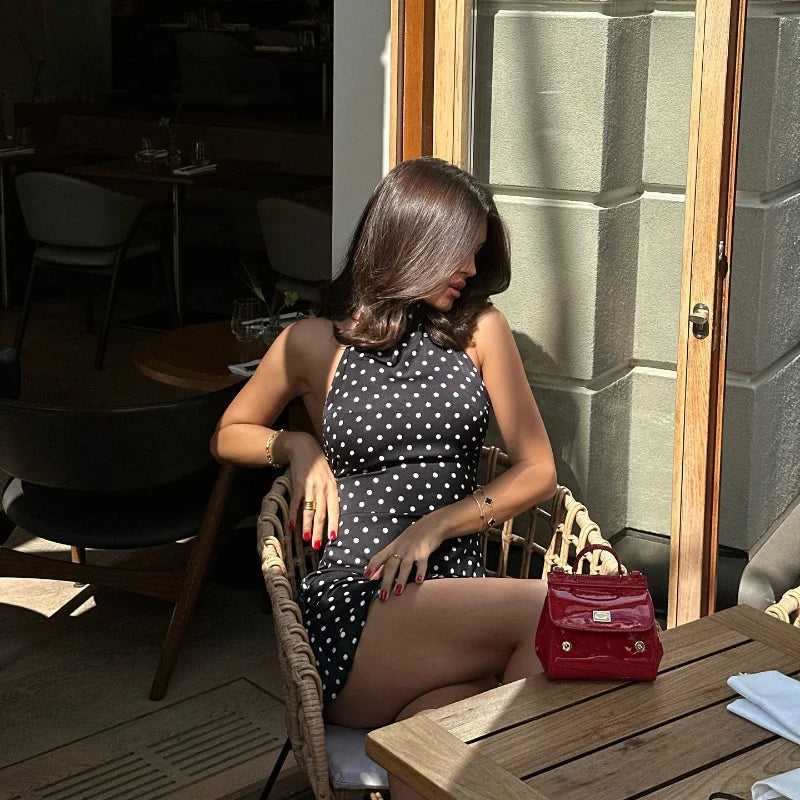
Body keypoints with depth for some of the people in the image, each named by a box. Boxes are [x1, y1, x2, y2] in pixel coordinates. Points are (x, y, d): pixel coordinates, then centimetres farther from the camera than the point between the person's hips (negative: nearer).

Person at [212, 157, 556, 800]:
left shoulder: (481, 330, 13)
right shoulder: (315, 343, 9)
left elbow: (538, 470, 11)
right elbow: (228, 436, 26)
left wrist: (435, 525, -4)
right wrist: (298, 446, 4)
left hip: (460, 609, 2)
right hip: (353, 613, -2)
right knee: (547, 611, -29)